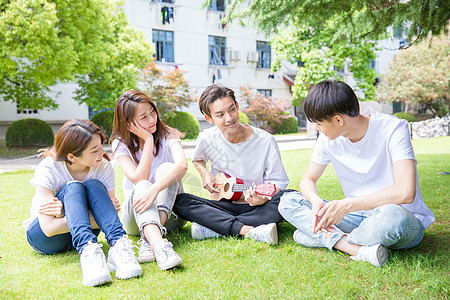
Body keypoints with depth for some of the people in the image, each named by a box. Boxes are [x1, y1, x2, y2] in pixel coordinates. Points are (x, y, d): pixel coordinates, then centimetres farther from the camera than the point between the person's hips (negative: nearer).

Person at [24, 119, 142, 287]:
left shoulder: (104, 168, -14)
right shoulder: (48, 169, -23)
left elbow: (112, 209, -15)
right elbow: (49, 227, -29)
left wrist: (68, 213, -28)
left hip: (80, 234, 3)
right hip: (43, 237, -3)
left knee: (94, 186, -26)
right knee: (73, 188, -31)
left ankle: (118, 245, -42)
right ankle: (88, 249, -51)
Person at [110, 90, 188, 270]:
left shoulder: (167, 136, -6)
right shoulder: (120, 144, -5)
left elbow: (182, 165, -30)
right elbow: (139, 180, -22)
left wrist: (154, 189, -46)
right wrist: (148, 141, -21)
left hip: (170, 214, 0)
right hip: (136, 218, 0)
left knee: (165, 168, -27)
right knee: (142, 187, -33)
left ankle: (149, 239, -43)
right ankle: (159, 245, -59)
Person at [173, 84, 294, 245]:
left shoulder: (265, 141, -12)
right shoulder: (206, 139, -4)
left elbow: (277, 182, -7)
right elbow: (197, 159, 20)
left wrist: (264, 198, -28)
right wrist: (205, 173, -2)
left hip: (256, 207, -1)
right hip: (224, 204, 2)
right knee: (180, 201, -23)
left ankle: (213, 228, -28)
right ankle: (249, 231, -32)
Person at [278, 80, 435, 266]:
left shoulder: (392, 129, -19)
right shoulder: (328, 138, -2)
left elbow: (405, 193, -30)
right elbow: (308, 179, 7)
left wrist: (346, 205, -29)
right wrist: (316, 200, -17)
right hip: (359, 215, 6)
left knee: (393, 216, -42)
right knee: (288, 202, -10)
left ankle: (325, 238, -16)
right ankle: (359, 249, -26)